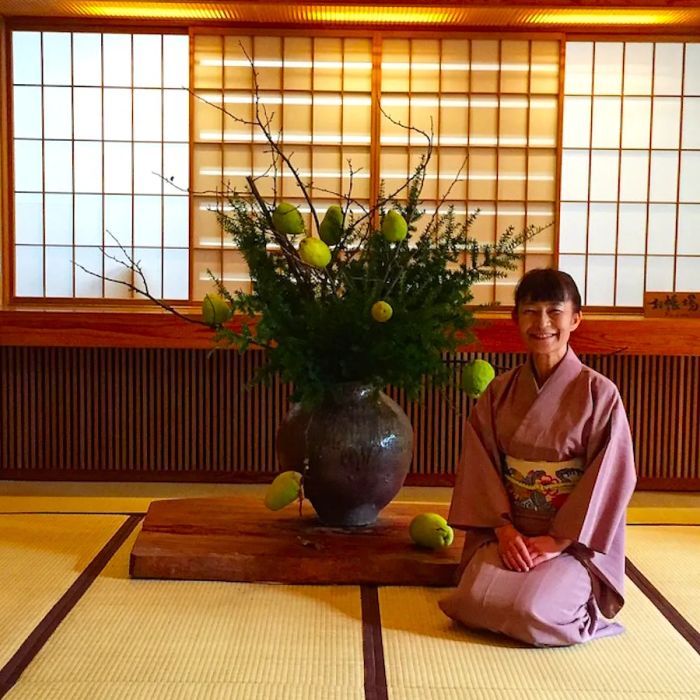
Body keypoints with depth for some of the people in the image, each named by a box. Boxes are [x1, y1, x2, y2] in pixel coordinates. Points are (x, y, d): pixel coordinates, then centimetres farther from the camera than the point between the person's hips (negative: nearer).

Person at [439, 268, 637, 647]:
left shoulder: (599, 393, -7)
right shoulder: (500, 391, 4)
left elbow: (612, 477, -10)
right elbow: (480, 465, 1)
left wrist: (557, 540, -14)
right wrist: (504, 529, -12)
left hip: (573, 540, -2)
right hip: (506, 533, 3)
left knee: (531, 612, -26)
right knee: (474, 604, -21)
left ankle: (569, 593, 9)